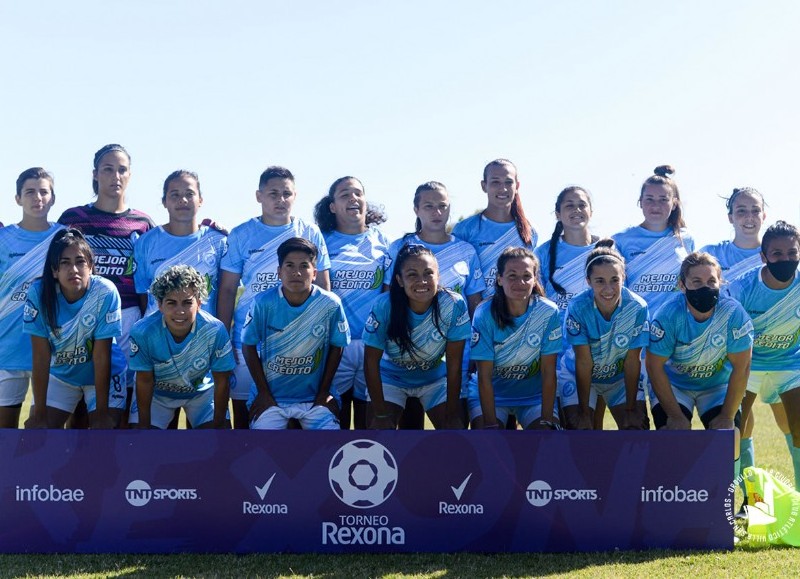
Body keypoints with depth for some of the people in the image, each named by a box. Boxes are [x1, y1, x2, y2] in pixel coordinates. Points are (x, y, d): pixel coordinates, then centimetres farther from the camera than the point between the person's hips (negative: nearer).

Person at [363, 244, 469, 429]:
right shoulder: (384, 306, -30)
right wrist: (381, 414, -18)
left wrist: (453, 415, -17)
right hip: (391, 377, -1)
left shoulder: (454, 305, -28)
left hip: (435, 377, 1)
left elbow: (454, 364, -19)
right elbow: (371, 361, -19)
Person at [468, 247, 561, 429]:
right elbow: (484, 377, -17)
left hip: (534, 394, 1)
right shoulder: (485, 314, -19)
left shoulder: (549, 312, -17)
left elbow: (548, 373, -14)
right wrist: (491, 424, -21)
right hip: (491, 392, -1)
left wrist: (547, 420, -18)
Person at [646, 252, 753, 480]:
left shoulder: (734, 314, -25)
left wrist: (728, 416, -18)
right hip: (673, 383, -1)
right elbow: (655, 367, -20)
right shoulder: (668, 315, -26)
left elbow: (741, 368, -18)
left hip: (718, 384, 1)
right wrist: (675, 415, -20)